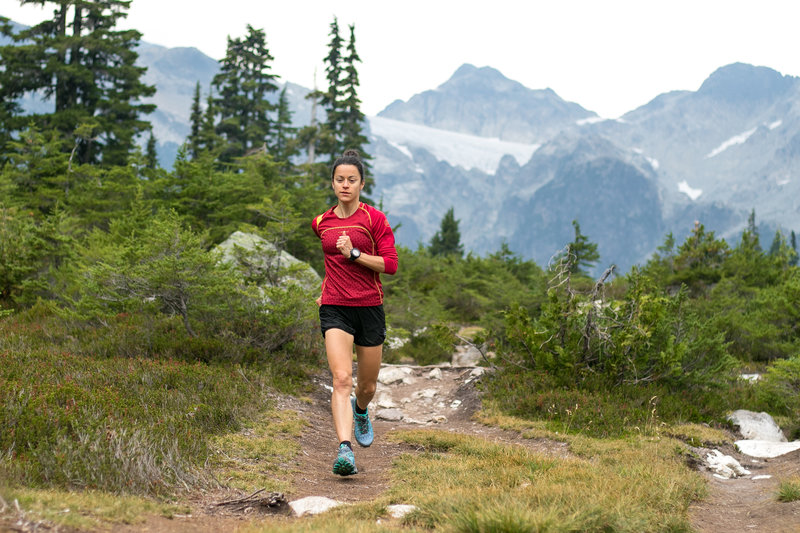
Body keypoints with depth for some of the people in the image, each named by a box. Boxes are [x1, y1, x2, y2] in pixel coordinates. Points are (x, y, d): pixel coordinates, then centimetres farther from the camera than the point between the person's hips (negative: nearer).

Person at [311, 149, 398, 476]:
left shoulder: (374, 218, -3)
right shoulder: (321, 223, 8)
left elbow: (391, 264, -9)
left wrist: (354, 254, -17)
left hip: (369, 308, -1)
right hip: (334, 308, 1)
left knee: (367, 385, 13)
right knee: (341, 378, -20)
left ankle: (360, 411, 49)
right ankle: (344, 449, -29)